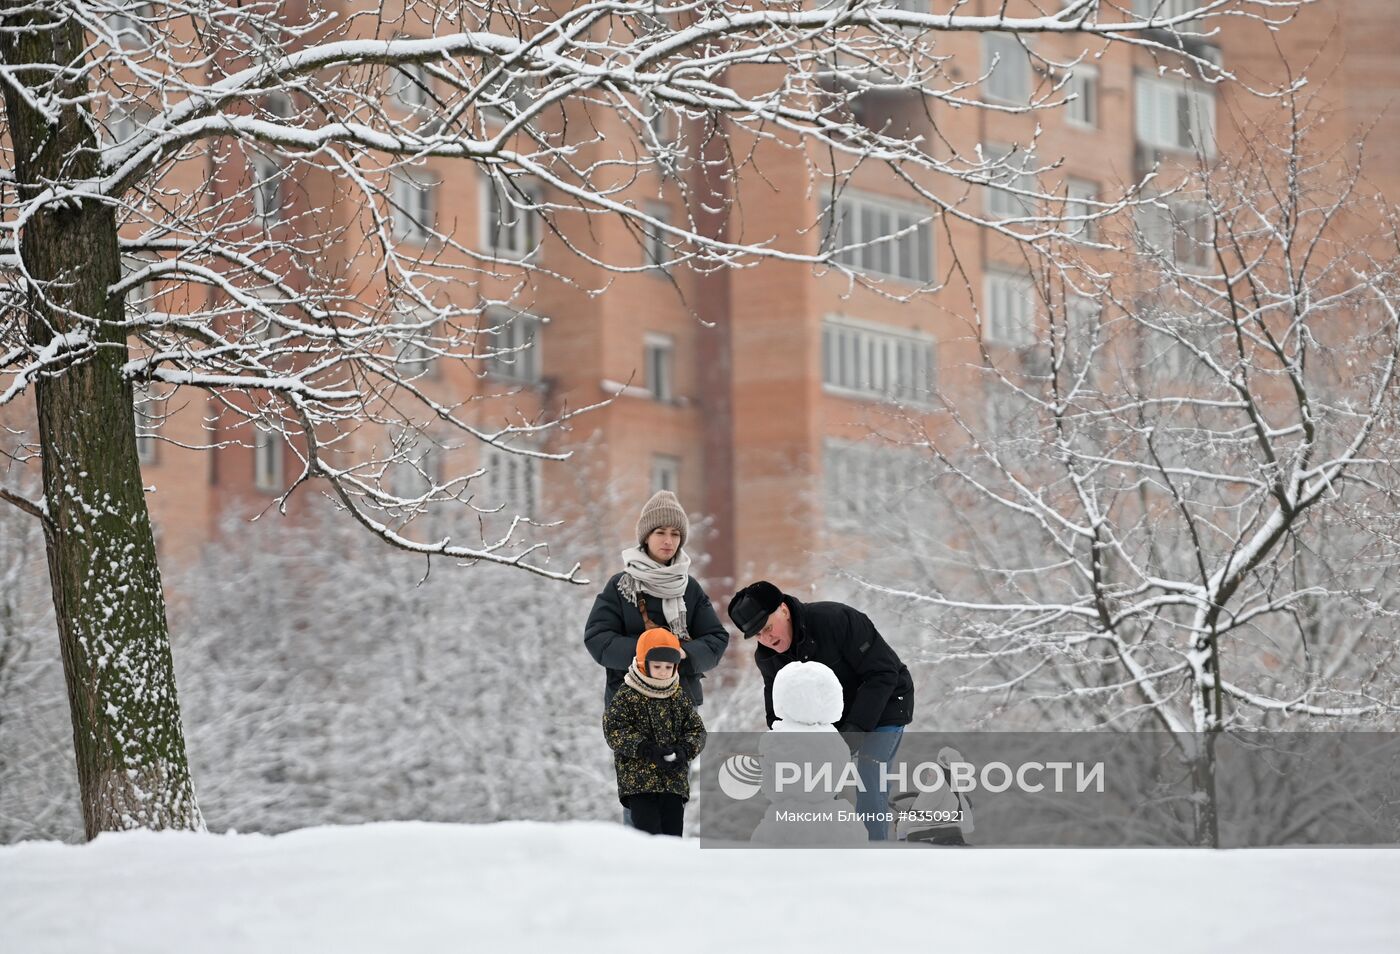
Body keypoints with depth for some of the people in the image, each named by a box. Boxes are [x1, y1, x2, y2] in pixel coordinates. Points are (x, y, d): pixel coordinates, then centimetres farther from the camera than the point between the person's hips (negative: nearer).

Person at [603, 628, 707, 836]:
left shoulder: (680, 698, 10)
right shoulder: (626, 697, -5)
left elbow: (696, 730, 11)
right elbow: (614, 730, -10)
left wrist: (684, 749, -11)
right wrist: (646, 749, -20)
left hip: (674, 780, 5)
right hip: (638, 778, -5)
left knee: (673, 833, 4)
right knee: (648, 832, -12)